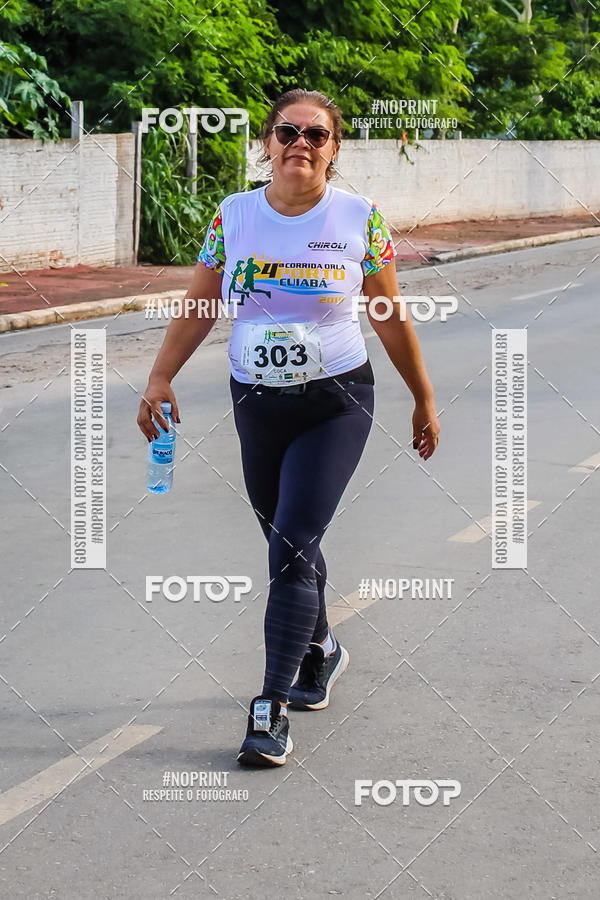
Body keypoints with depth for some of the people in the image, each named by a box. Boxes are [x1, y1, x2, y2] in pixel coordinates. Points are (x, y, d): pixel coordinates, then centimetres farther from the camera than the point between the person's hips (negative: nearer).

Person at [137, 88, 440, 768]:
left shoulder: (359, 219, -6)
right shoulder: (234, 215, -1)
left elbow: (391, 317, 3)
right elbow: (198, 305, 6)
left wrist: (423, 399, 9)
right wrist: (160, 378, -2)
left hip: (336, 404, -3)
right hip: (256, 403, 3)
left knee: (292, 546, -12)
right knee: (286, 540, 14)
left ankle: (272, 708, -8)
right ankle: (320, 649, 41)